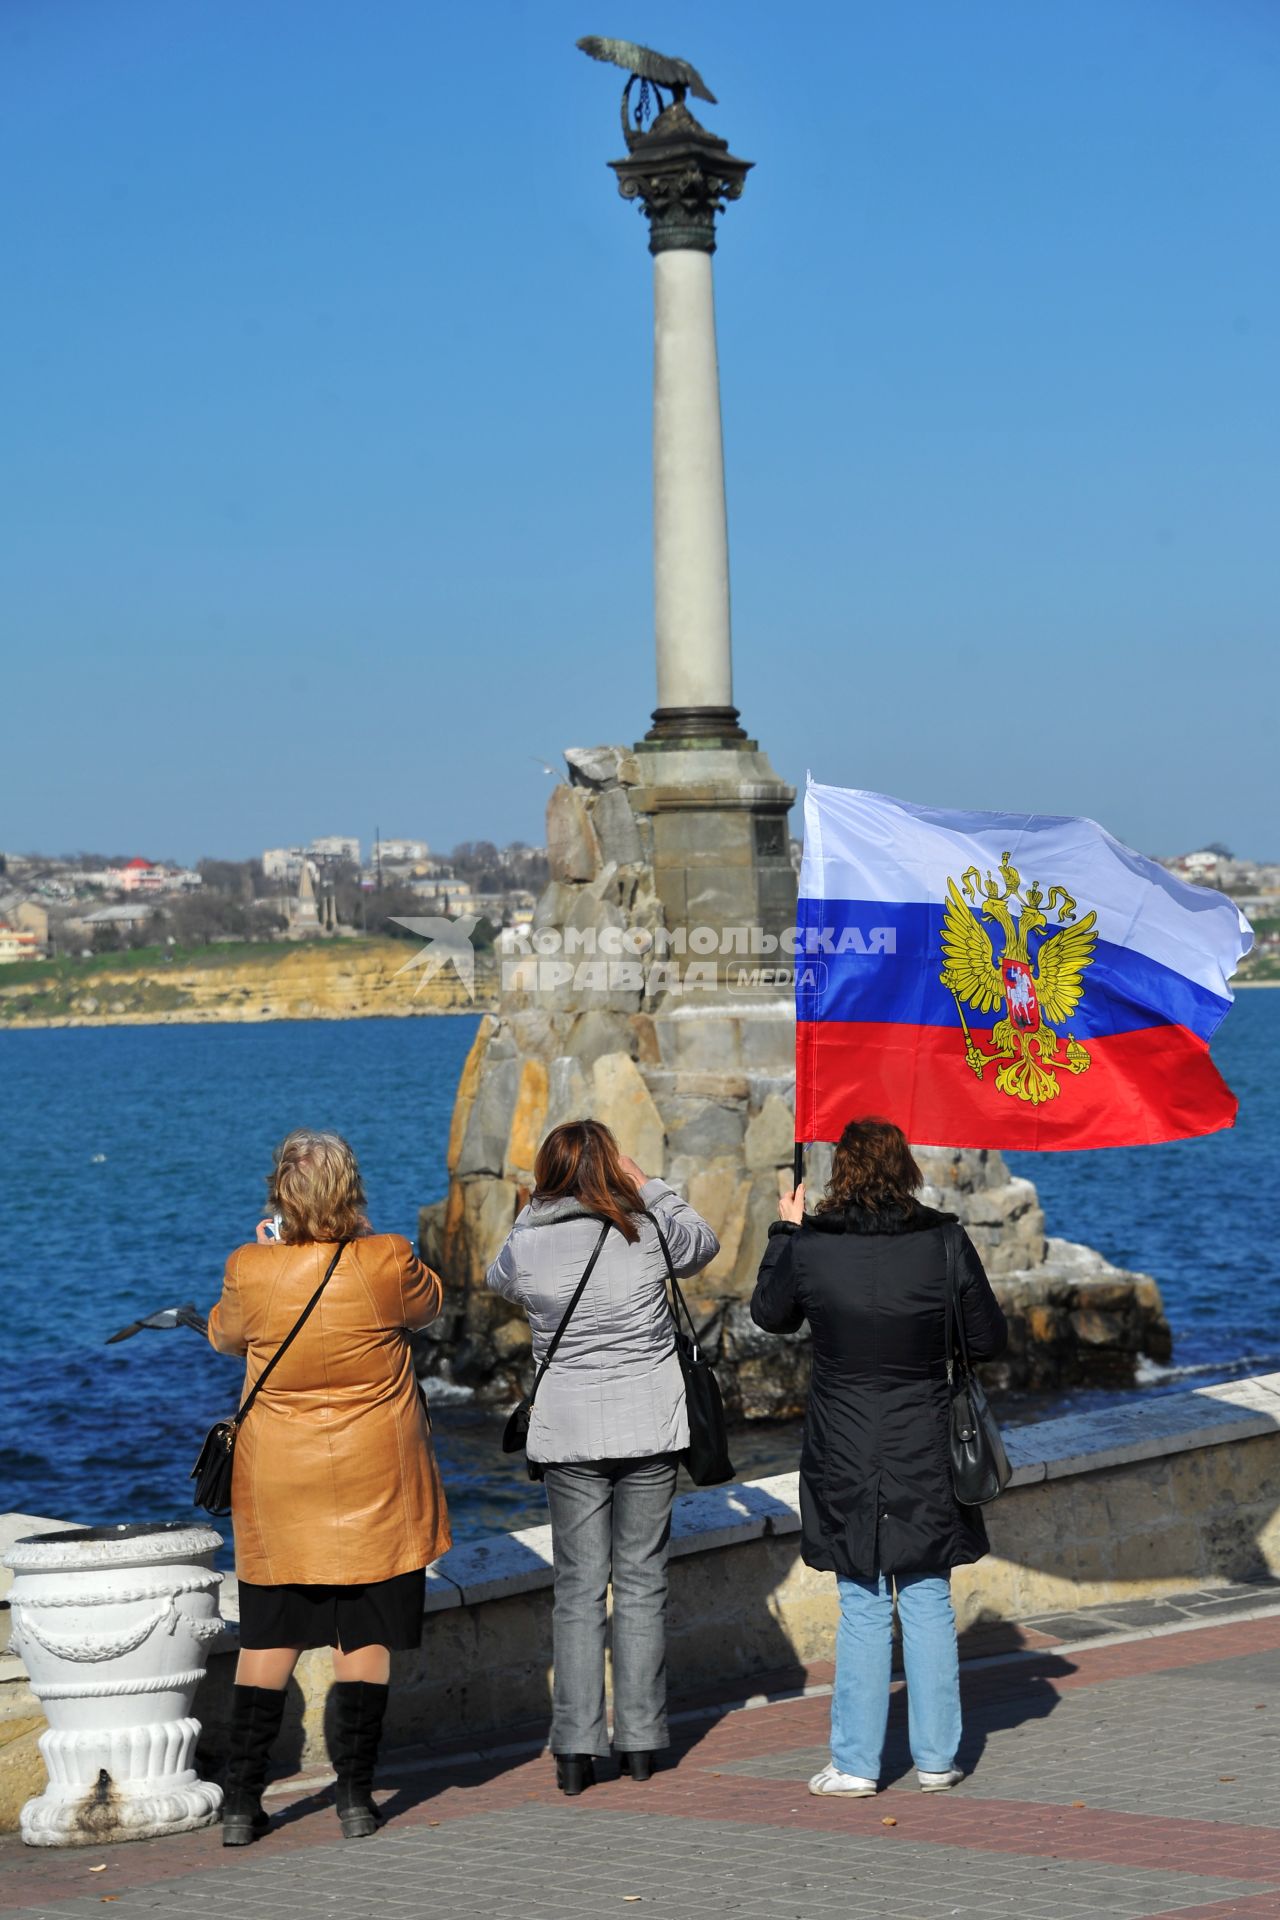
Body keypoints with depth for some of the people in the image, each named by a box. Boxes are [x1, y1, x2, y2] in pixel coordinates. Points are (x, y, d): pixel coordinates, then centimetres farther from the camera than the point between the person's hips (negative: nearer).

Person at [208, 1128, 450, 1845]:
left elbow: (225, 1335, 10)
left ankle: (243, 1800, 10)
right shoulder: (387, 1263, -14)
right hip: (375, 1479, -1)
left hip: (278, 1480, 1)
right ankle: (357, 1797, 7)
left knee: (270, 1636, 9)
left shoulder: (251, 1271, -11)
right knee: (365, 1635, 7)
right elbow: (430, 1303, 9)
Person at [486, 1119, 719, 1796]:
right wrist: (647, 1185, 19)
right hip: (650, 1430, 0)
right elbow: (704, 1241, 16)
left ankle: (575, 1749, 0)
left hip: (568, 1432, 0)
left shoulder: (528, 1246, -7)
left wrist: (536, 1208, 16)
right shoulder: (648, 1233, -6)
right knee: (642, 1582, 8)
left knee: (578, 1587, 4)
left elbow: (499, 1277, 18)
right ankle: (639, 1741, 10)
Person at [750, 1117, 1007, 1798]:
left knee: (862, 1608, 7)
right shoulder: (945, 1242, -9)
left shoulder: (810, 1247, -9)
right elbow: (989, 1339, -1)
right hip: (926, 1459, 0)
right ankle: (935, 1757, 15)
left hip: (845, 1461, 0)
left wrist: (784, 1231, 21)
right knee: (928, 1603, 10)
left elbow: (770, 1314, 10)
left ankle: (855, 1762, 10)